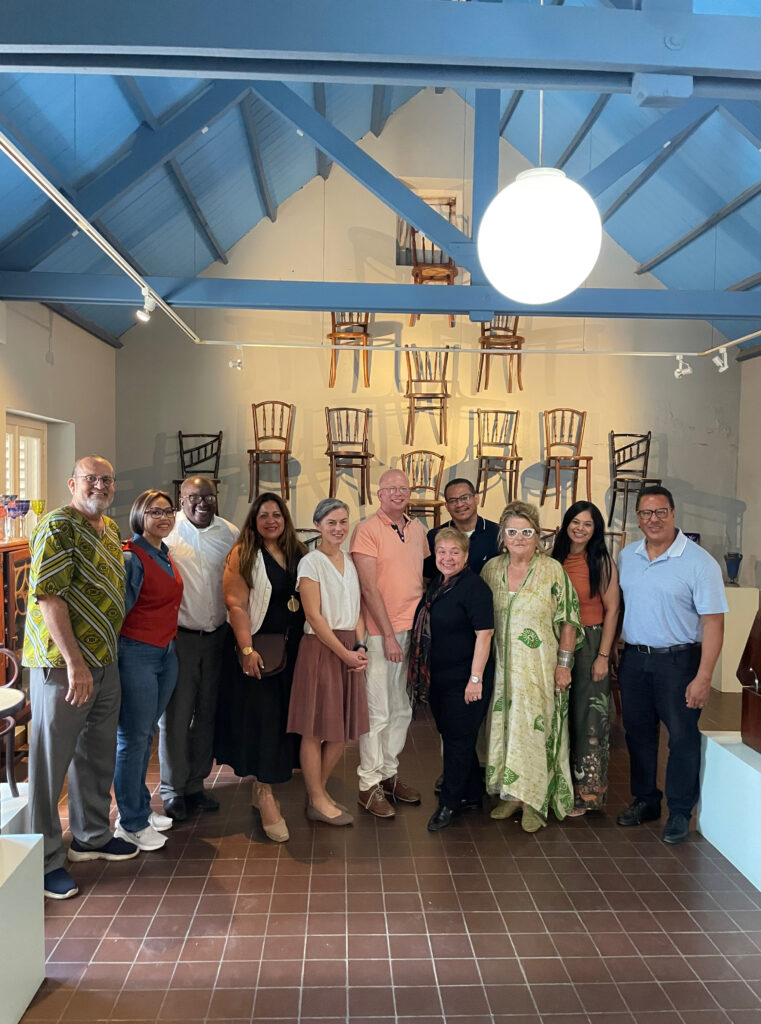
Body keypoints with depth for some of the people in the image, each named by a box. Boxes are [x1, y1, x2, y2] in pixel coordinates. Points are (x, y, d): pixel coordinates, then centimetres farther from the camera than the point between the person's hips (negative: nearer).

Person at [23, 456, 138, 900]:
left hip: (104, 660, 9)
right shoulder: (58, 527, -14)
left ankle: (93, 837, 36)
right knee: (50, 761, 3)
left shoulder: (110, 527, 12)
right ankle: (45, 859, 16)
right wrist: (74, 662, -24)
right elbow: (48, 596, -21)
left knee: (99, 754, 19)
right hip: (62, 664, -9)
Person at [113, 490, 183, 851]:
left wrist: (170, 642, 17)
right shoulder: (131, 557, -15)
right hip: (137, 654, -8)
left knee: (146, 735, 17)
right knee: (133, 739, 1)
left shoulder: (166, 556, 11)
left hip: (166, 654, 8)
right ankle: (131, 823, 13)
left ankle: (141, 808, 29)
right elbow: (120, 609, -15)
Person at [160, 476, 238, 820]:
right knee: (175, 715, 1)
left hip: (217, 635, 4)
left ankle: (195, 784, 26)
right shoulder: (167, 531, -6)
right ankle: (173, 790, 17)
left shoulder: (230, 534, 5)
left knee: (207, 713, 12)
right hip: (178, 635, -3)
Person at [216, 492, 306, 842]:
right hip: (259, 647, -5)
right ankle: (265, 794, 6)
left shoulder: (298, 554, 9)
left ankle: (263, 786, 25)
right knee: (261, 717, -4)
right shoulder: (243, 555, -6)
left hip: (292, 648, 6)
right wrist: (247, 649, -21)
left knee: (285, 715, 10)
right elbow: (236, 604, -13)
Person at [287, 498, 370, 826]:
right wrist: (345, 653, -12)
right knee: (316, 729, 1)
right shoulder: (310, 563, -7)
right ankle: (318, 802, 15)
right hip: (320, 648, -6)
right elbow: (314, 616, -12)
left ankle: (320, 789, 27)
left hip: (350, 650, 6)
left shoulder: (351, 562, 12)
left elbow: (357, 610, 12)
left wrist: (360, 647, -3)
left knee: (344, 728, 9)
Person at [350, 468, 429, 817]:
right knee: (377, 713, -1)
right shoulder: (367, 530, -8)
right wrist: (389, 635, -15)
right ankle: (368, 784, 12)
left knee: (402, 710, 14)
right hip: (381, 632, -6)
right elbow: (369, 588, -13)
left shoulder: (417, 530, 12)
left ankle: (389, 773, 28)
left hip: (414, 630, 6)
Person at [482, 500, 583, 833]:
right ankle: (510, 794, 22)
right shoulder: (491, 569, 5)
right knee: (503, 726, 8)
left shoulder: (552, 571, -6)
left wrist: (564, 664, -9)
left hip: (540, 668, -4)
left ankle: (534, 801, 10)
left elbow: (568, 621, -5)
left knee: (535, 728, -2)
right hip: (501, 666, 4)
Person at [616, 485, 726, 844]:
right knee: (638, 733, 15)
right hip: (633, 659, 5)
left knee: (683, 738, 4)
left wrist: (703, 677, -17)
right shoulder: (626, 557, 5)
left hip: (678, 661, -4)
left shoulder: (699, 561, -12)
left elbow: (713, 622, -13)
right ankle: (645, 801, 32)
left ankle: (679, 812, 22)